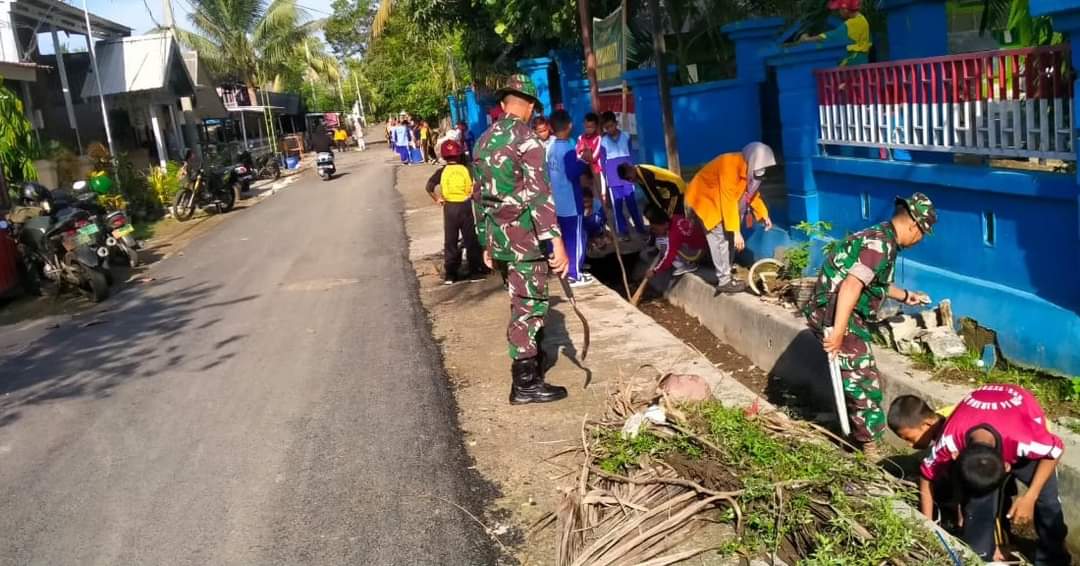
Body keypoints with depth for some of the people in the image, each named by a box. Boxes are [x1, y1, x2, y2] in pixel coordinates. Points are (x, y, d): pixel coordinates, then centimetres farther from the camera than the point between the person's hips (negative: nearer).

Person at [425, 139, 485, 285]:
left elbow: (429, 186, -12)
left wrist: (437, 199, -1)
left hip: (449, 207, 1)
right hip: (465, 206, -1)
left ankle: (450, 274, 11)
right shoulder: (466, 169, -3)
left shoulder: (442, 171, -2)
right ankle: (475, 271, 11)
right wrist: (472, 195, 3)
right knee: (470, 239, 9)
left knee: (450, 241, 9)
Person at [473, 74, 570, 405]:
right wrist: (557, 241, -25)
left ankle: (532, 360, 37)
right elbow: (538, 194, -23)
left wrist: (486, 242, 23)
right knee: (529, 307, 0)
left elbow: (479, 195, 17)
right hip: (525, 238, -8)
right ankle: (525, 384, 5)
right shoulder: (526, 138, -13)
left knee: (522, 304, 22)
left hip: (498, 238, 8)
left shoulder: (484, 140, 13)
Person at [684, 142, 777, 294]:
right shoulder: (730, 166, -34)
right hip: (704, 198, -9)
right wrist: (736, 231, -36)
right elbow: (729, 201, -35)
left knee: (728, 237, 8)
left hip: (720, 200, 9)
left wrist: (763, 214, -5)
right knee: (720, 237, -12)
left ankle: (725, 274, 17)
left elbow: (753, 192, 7)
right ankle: (724, 281, -7)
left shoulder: (748, 167, -8)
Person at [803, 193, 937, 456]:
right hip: (834, 315, -10)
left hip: (840, 315, 10)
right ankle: (869, 444, 7)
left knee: (861, 377, 22)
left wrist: (904, 295, 44)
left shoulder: (879, 237, 14)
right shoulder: (882, 244, -19)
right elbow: (851, 286, -30)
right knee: (864, 380, -4)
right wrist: (837, 331, -33)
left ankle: (860, 430, 37)